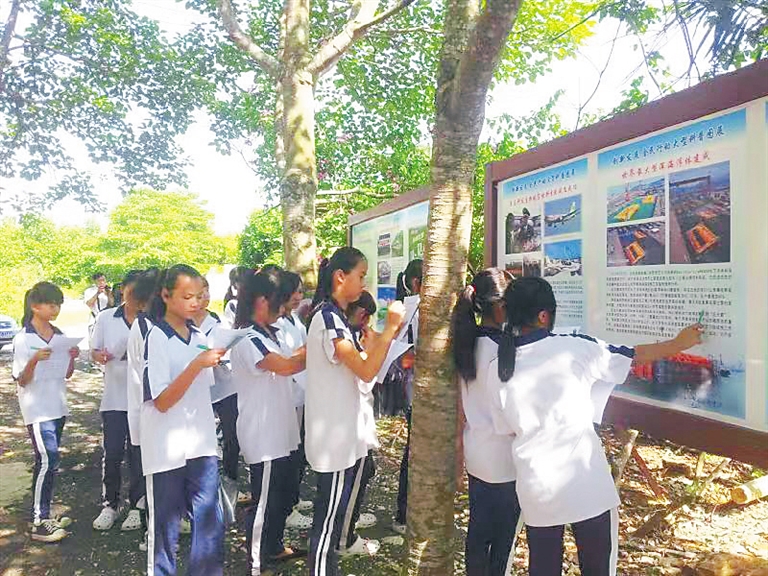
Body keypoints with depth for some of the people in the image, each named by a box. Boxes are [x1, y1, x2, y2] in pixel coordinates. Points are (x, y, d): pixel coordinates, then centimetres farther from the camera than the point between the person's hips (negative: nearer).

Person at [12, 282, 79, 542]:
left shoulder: (60, 336, 7)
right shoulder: (23, 339, -10)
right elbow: (22, 381, -10)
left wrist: (72, 357, -7)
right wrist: (34, 360, -27)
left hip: (57, 407, 6)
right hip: (37, 409, -6)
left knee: (50, 462, 11)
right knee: (47, 461, -11)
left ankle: (45, 515, 21)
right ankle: (38, 523, -2)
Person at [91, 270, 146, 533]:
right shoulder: (106, 318, 1)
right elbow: (94, 351, 7)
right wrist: (100, 356, -14)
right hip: (114, 397, 2)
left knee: (139, 454, 8)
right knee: (112, 454, 5)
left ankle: (136, 506, 24)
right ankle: (109, 505, 24)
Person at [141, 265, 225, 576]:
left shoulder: (199, 336, 6)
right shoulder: (157, 338, -12)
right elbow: (162, 401, -17)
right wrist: (197, 364, -25)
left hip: (201, 444, 5)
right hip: (167, 448, -5)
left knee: (210, 520, 10)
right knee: (164, 525, 11)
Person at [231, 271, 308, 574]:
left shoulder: (268, 335, 12)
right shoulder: (248, 340, -21)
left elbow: (291, 356, 11)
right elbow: (285, 366, -28)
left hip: (280, 431, 10)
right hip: (263, 436, -10)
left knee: (283, 496, 23)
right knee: (265, 501, 3)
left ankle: (274, 548, 41)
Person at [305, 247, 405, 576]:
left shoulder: (335, 317, 12)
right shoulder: (328, 318, -20)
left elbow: (359, 364, 12)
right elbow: (366, 371, -25)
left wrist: (388, 334, 5)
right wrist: (391, 327, -20)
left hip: (343, 433, 10)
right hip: (334, 438, -10)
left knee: (335, 514, 21)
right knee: (328, 517, 4)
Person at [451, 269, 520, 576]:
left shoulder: (468, 344, 0)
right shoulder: (502, 349, -21)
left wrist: (461, 445, 16)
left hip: (476, 454, 7)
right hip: (504, 460, -7)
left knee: (478, 530, 19)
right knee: (504, 537, 11)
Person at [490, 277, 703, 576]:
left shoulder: (497, 370, -3)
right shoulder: (572, 348, -11)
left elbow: (507, 427, 7)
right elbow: (635, 355, 3)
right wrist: (679, 343, 19)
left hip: (536, 490, 3)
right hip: (585, 485, -2)